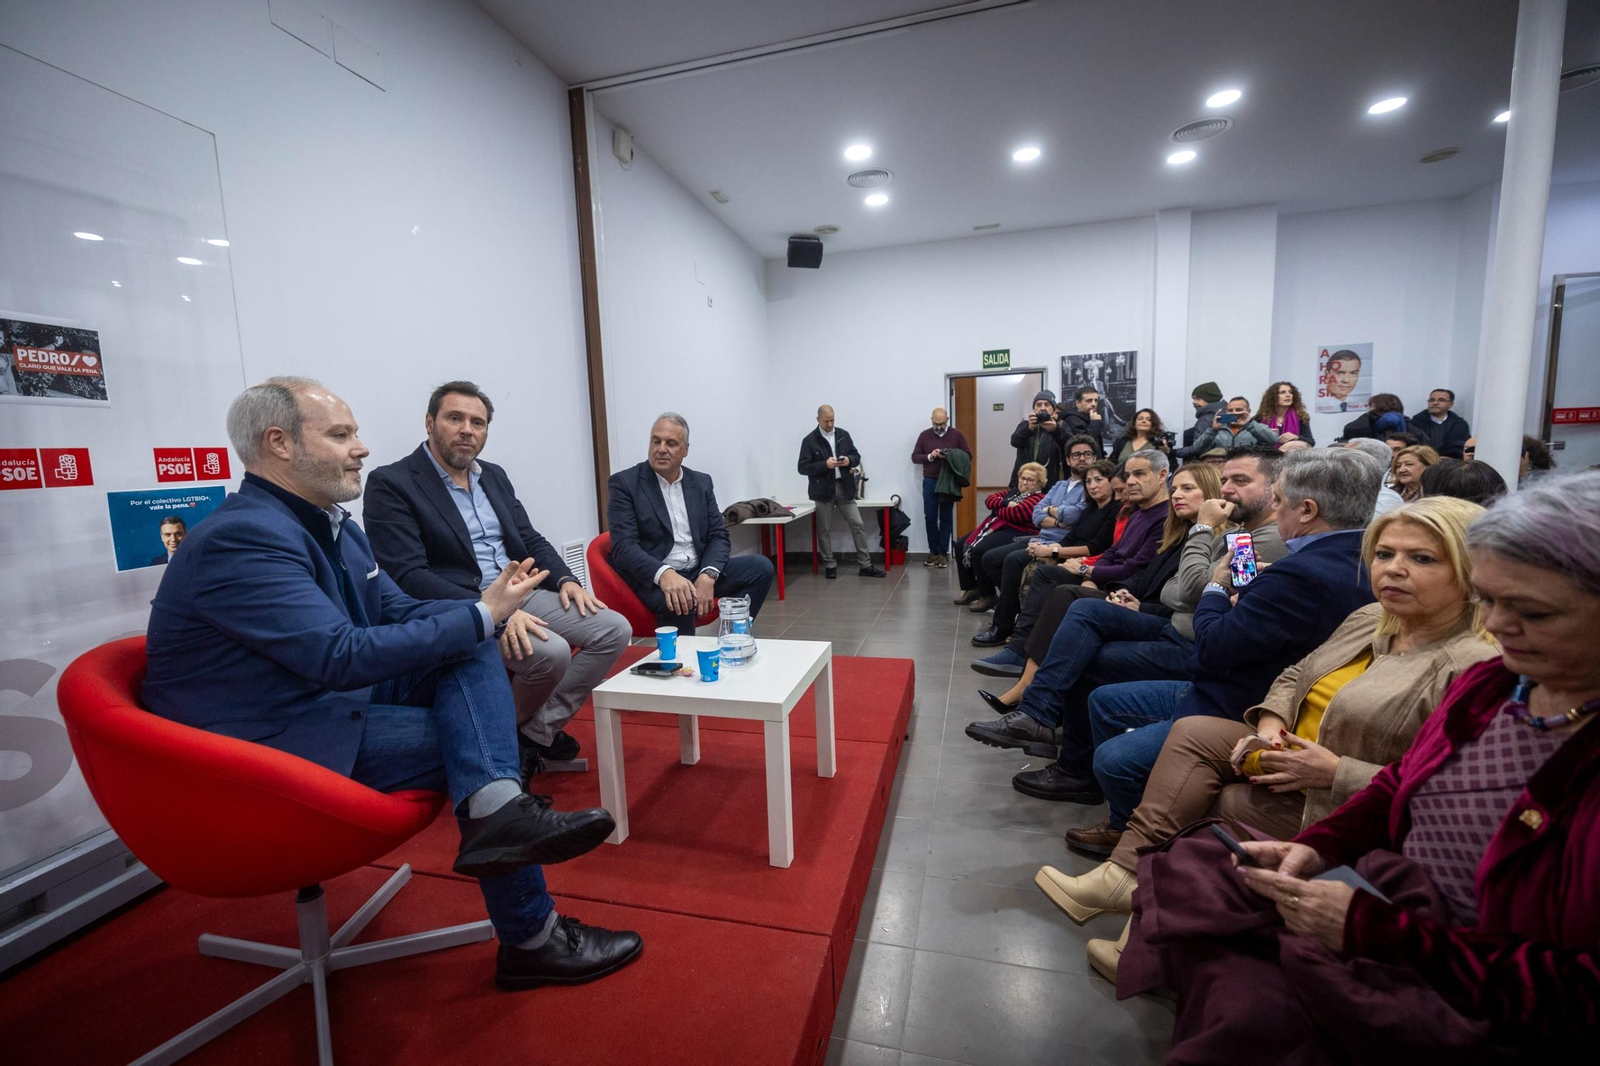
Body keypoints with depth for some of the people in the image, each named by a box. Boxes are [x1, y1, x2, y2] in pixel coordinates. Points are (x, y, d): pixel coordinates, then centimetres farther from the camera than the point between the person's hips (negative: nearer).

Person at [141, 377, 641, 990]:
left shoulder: (333, 526, 8)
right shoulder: (243, 537, -22)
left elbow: (397, 611, 9)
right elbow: (344, 657, -28)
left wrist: (489, 608, -10)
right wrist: (483, 615, -24)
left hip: (336, 698, 8)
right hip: (271, 744, -8)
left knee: (472, 647, -10)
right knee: (469, 744, -14)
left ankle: (496, 806, -29)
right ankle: (531, 940, 1)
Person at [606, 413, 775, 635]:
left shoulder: (701, 482, 10)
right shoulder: (624, 483, -4)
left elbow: (718, 535, 5)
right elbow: (624, 546, -15)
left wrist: (708, 575, -17)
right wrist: (664, 574, -34)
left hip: (699, 571, 5)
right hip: (652, 577, -5)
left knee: (761, 566, -13)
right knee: (678, 601, -37)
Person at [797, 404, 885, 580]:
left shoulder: (843, 435, 9)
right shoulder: (810, 440, -3)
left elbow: (857, 456, 13)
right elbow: (802, 467, -8)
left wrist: (849, 460, -11)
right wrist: (825, 465, -19)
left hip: (844, 487, 3)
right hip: (824, 490, -3)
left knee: (857, 525, 2)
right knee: (824, 530, 4)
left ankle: (865, 565, 9)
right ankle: (829, 566, 17)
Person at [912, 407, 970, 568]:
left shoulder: (956, 435, 1)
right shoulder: (924, 435, 4)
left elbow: (968, 456, 1)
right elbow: (915, 457, 5)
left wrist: (951, 457, -17)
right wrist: (929, 456, -14)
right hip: (930, 482, 1)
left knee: (946, 518, 3)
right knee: (930, 517, 2)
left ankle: (943, 553, 8)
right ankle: (933, 551, 12)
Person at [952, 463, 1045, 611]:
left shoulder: (1038, 498, -7)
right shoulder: (1015, 492, 22)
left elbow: (1015, 513, -20)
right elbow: (990, 499, 10)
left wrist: (998, 510, -1)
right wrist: (1006, 503, -9)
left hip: (1016, 533, -10)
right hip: (996, 526, 10)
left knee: (979, 550, -30)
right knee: (962, 545, 3)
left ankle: (988, 596, -13)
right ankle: (970, 589, 11)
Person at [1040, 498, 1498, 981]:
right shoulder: (1368, 620, 7)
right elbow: (1296, 675, 17)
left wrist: (1336, 772, -24)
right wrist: (1270, 723, -2)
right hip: (1288, 757, 8)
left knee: (1197, 800, -16)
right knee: (1195, 731, -9)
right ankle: (1123, 874, -12)